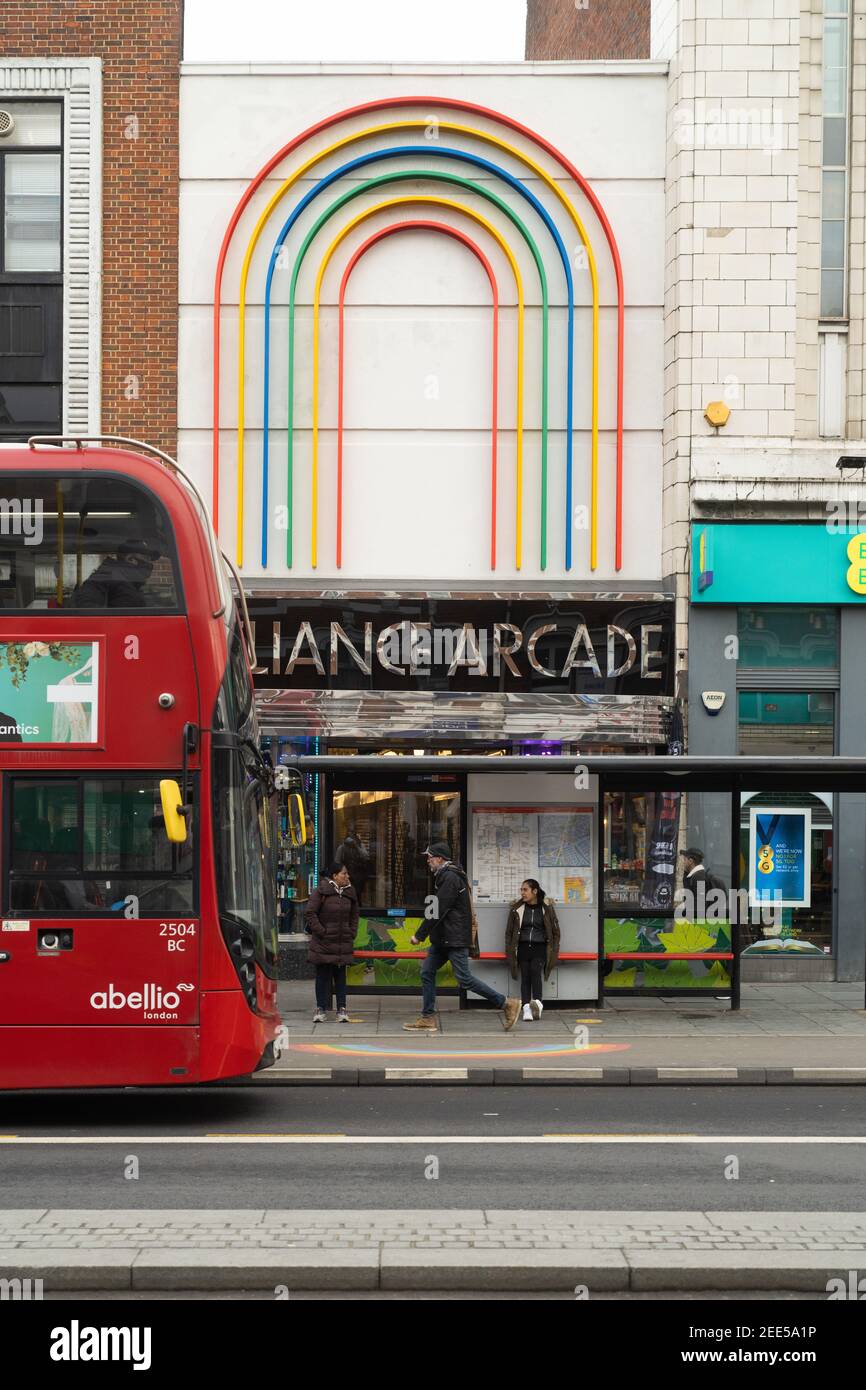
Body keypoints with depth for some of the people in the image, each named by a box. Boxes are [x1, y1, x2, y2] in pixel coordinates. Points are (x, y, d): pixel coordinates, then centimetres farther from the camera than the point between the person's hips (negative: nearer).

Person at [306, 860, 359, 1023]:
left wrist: (351, 934, 8)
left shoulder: (350, 893, 9)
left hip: (343, 942, 4)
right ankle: (321, 1009, 8)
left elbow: (354, 916, 20)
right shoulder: (320, 892, -8)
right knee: (322, 975, 2)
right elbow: (310, 913, -9)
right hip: (323, 943, -4)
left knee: (340, 976, 6)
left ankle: (342, 1009, 10)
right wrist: (321, 932, -12)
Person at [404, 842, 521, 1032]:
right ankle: (427, 1018, 9)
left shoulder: (450, 878, -17)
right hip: (443, 938, 10)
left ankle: (506, 1004, -3)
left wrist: (419, 935, -16)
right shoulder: (444, 876, 17)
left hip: (455, 939, -10)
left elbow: (438, 911, -21)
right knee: (427, 972, 7)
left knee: (465, 979, -9)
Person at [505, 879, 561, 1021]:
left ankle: (537, 1003, -35)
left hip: (540, 947, -2)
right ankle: (527, 1009, -21)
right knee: (525, 976, -13)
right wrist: (510, 951, 6)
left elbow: (555, 931, 12)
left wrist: (553, 951, 5)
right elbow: (509, 932, 14)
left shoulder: (546, 908, 6)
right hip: (523, 947, 2)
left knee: (535, 971, -26)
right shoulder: (517, 909, 9)